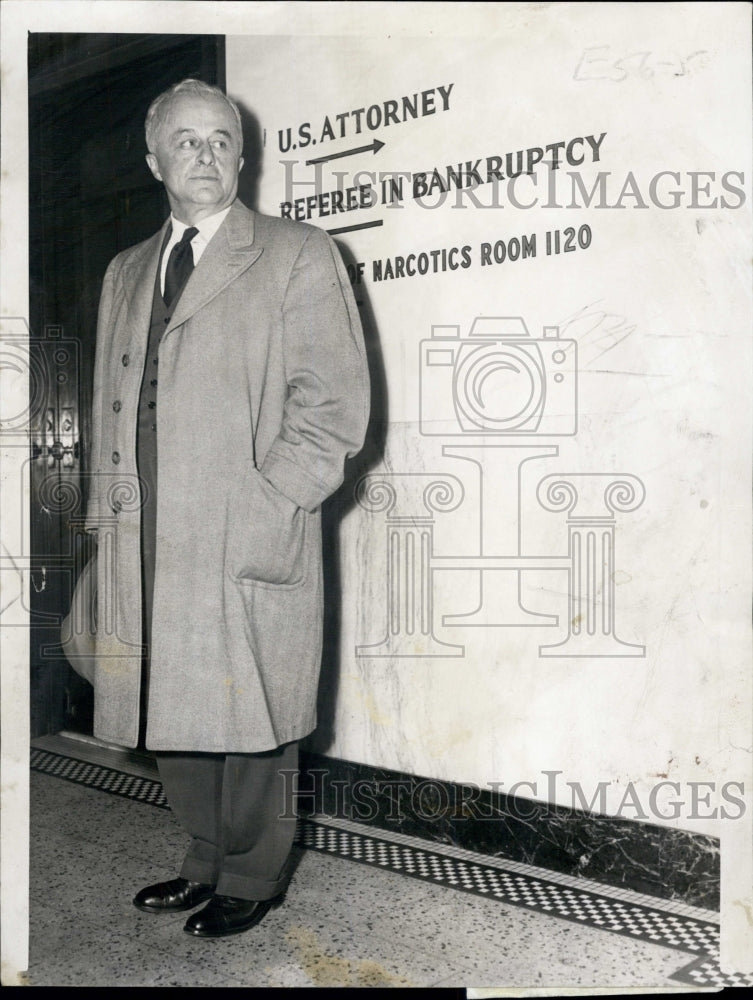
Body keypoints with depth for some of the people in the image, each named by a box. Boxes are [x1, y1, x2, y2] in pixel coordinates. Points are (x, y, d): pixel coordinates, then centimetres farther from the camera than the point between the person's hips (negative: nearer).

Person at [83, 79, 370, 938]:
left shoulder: (298, 256, 1)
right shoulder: (126, 273, 20)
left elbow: (334, 405, -7)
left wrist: (262, 512, -13)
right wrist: (107, 509, 11)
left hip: (251, 551, -5)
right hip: (147, 547, 6)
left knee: (247, 724, 3)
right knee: (170, 717, 12)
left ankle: (251, 879, 25)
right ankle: (207, 864, 33)